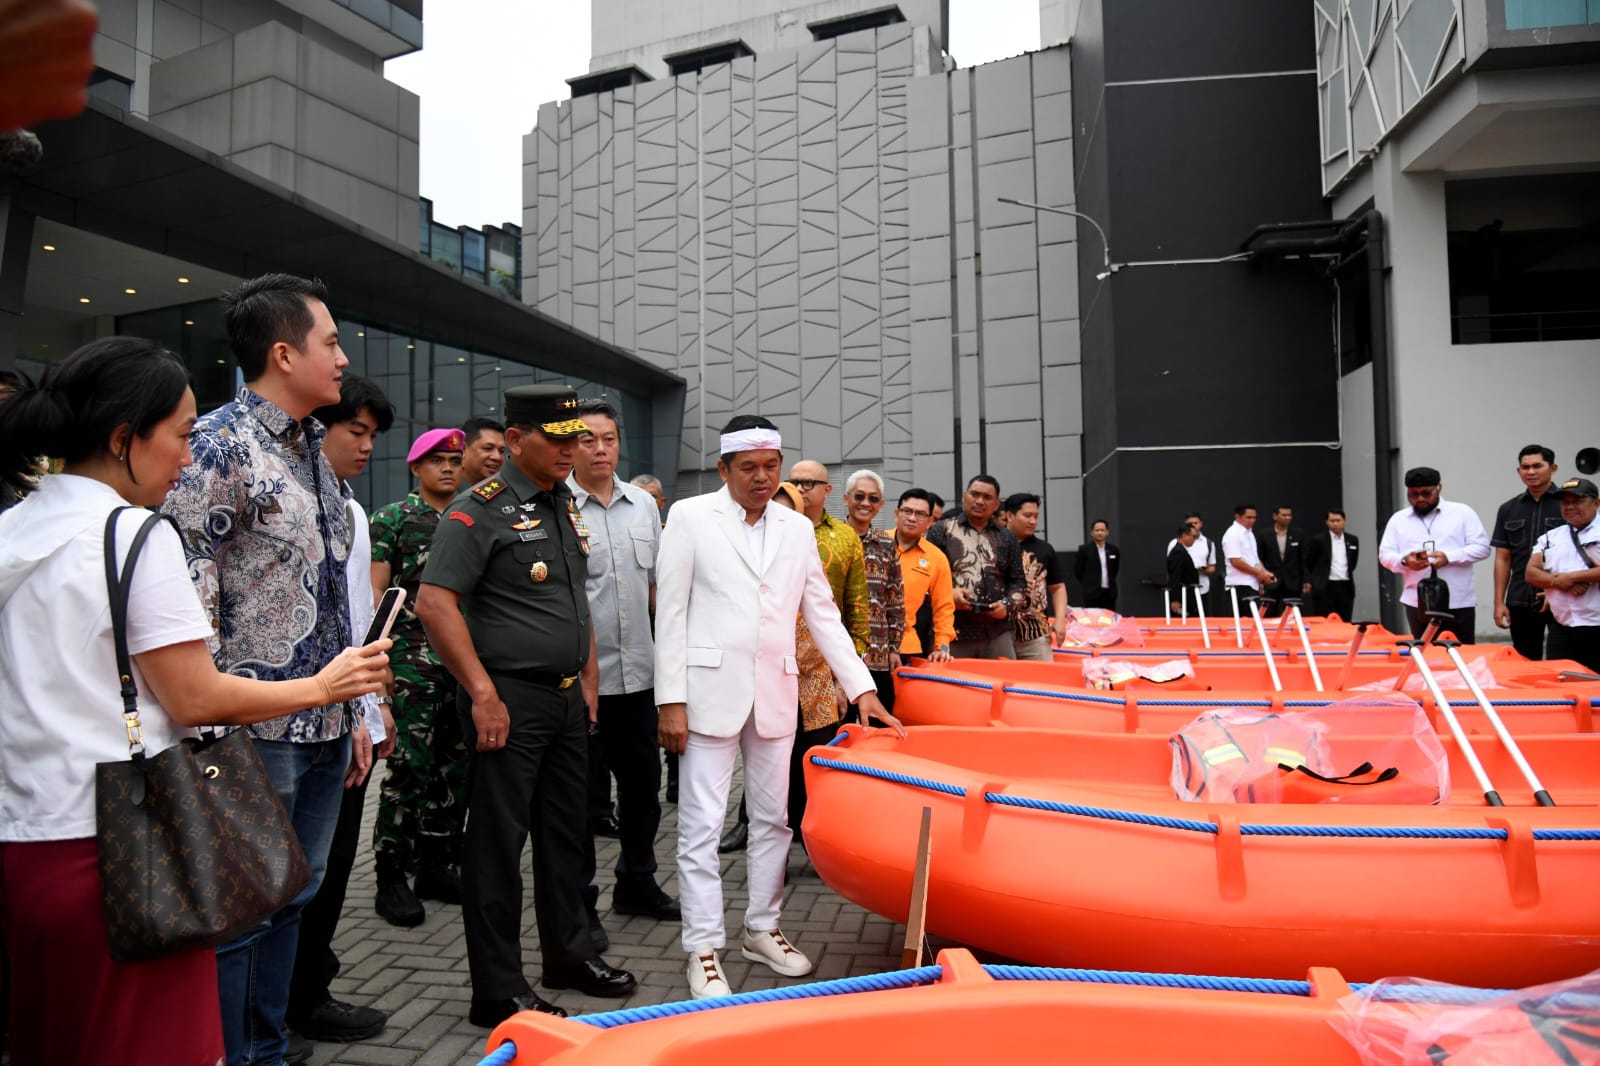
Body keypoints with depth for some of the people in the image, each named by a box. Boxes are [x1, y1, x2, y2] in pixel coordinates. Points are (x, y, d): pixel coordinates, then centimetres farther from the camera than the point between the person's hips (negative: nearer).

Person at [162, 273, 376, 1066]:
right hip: (256, 732, -8)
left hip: (325, 728, 8)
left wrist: (354, 708, 17)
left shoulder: (313, 451, 14)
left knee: (291, 903, 18)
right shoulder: (219, 446, -12)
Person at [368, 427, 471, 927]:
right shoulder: (392, 517, 0)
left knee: (455, 769, 10)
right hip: (412, 661, -5)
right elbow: (374, 590, -4)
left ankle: (437, 866, 23)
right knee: (410, 769, -5)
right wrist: (379, 658, -10)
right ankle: (391, 878, 8)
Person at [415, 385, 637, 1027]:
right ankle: (498, 993, 14)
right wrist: (483, 695, -20)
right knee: (498, 842, 2)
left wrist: (588, 675, 14)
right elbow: (435, 602, -20)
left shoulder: (565, 504, 13)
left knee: (564, 831, 18)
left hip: (567, 696, 8)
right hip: (509, 699, -8)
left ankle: (568, 955, 35)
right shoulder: (481, 509, -12)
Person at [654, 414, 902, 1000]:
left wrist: (862, 689, 4)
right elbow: (671, 615, -5)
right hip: (709, 691, -4)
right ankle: (704, 949, 12)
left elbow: (824, 615, 11)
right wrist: (671, 701, -10)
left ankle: (761, 929, 29)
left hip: (775, 694, 4)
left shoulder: (798, 530, 9)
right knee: (701, 826, 0)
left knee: (772, 819, 13)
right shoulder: (690, 517, -3)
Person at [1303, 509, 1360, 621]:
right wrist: (1309, 581, 0)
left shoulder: (1353, 540, 10)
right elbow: (1308, 564, 2)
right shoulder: (1318, 540, -4)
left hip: (1346, 587, 4)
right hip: (1325, 588, -4)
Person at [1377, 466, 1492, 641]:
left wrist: (1449, 557, -16)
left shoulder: (1462, 512, 5)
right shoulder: (1398, 519, 11)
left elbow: (1482, 547, 0)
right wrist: (1404, 561, -15)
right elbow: (1385, 554, 8)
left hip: (1459, 603, -2)